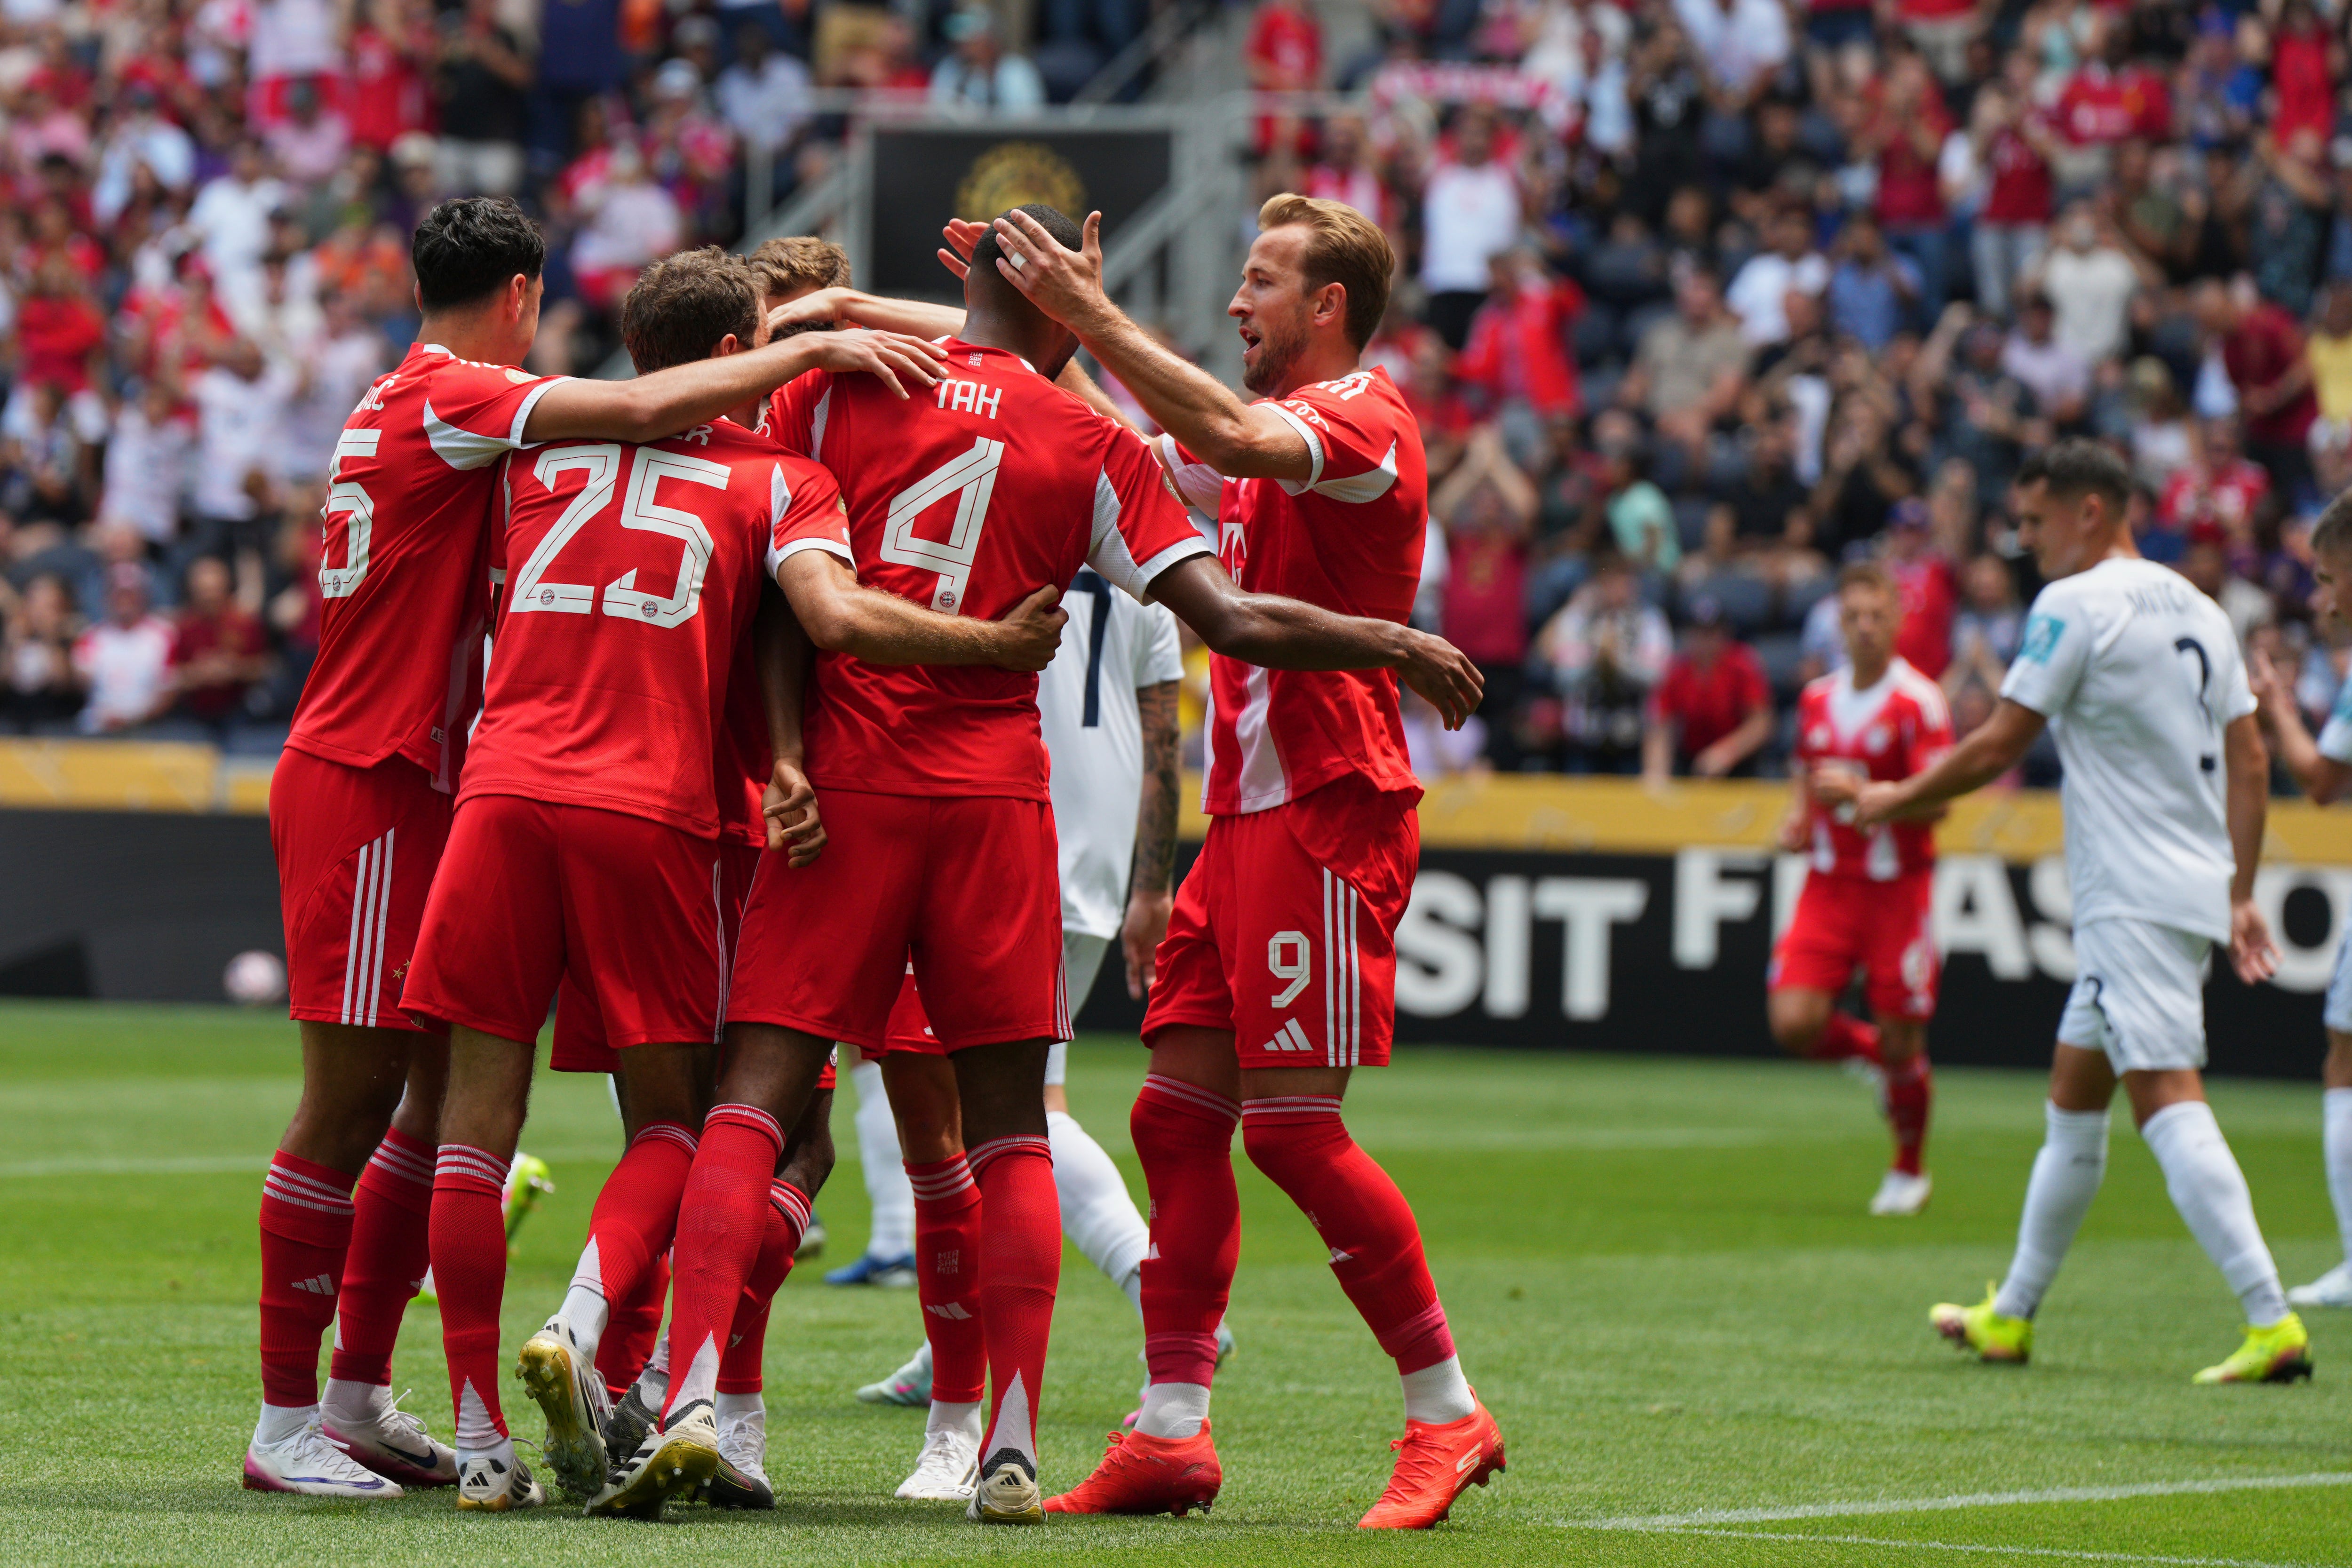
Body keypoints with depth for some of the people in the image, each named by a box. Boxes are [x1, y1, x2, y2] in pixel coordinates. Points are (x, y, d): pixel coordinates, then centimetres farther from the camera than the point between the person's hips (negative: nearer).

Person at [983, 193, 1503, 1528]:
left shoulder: (1365, 417, -9)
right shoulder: (1282, 428, 20)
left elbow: (1236, 438, -29)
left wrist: (1093, 318, -25)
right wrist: (1056, 324, 14)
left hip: (1326, 811, -10)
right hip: (1251, 814, 10)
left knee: (1291, 1121, -11)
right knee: (1179, 1109, 4)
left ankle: (1449, 1414, -2)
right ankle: (1173, 1433, 5)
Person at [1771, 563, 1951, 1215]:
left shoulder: (1918, 702, -9)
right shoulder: (1817, 698, 9)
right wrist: (1796, 818, 3)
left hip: (1897, 887, -4)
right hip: (1828, 884, 4)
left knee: (1901, 1044, 0)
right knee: (1794, 1025, -12)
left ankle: (1909, 1172, 22)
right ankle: (1870, 1050, 21)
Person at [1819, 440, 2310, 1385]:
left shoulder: (2078, 603, -9)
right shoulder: (2196, 609, 15)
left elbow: (1998, 748, -9)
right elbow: (2249, 760, 15)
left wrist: (1892, 802, 5)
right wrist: (2239, 895, 19)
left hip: (2134, 902, -9)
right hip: (2197, 888, 9)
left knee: (2167, 1098, -16)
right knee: (2073, 1100, 18)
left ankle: (2273, 1325, -26)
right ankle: (2011, 1316, 28)